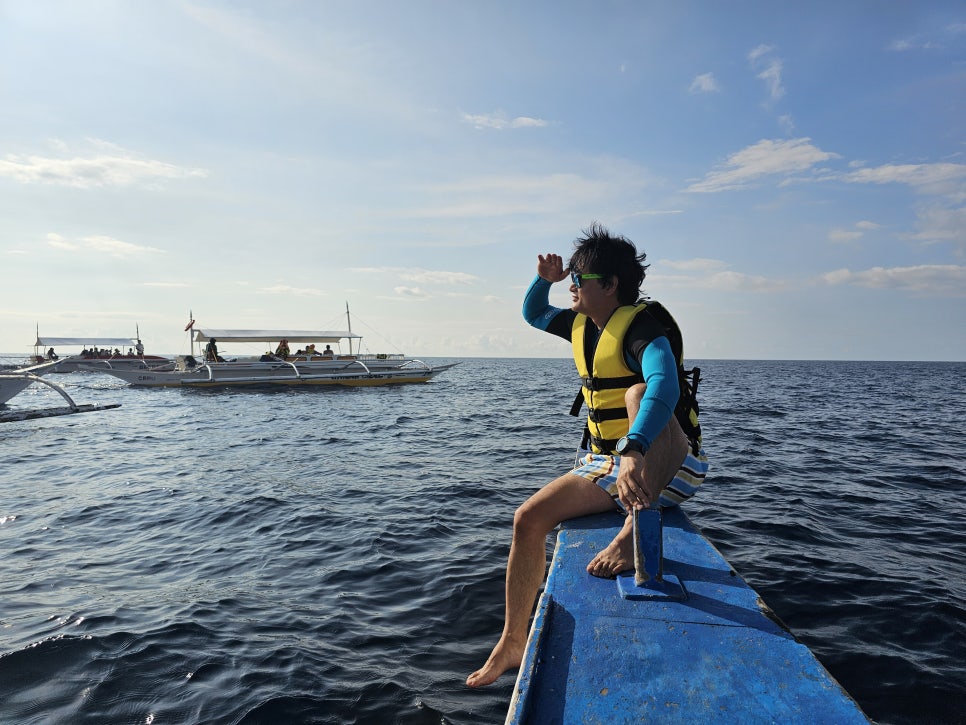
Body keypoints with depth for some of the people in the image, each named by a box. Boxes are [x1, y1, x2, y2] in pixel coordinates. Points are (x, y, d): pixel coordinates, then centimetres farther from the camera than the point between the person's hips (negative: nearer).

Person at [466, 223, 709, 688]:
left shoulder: (641, 324, -18)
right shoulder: (583, 325, 8)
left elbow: (664, 384, -38)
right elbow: (534, 314, 26)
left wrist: (634, 451, -53)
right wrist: (544, 279, 5)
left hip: (668, 468, -7)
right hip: (605, 466, 7)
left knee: (638, 393, -36)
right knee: (529, 518, -6)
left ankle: (636, 530, -36)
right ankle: (512, 645, 9)